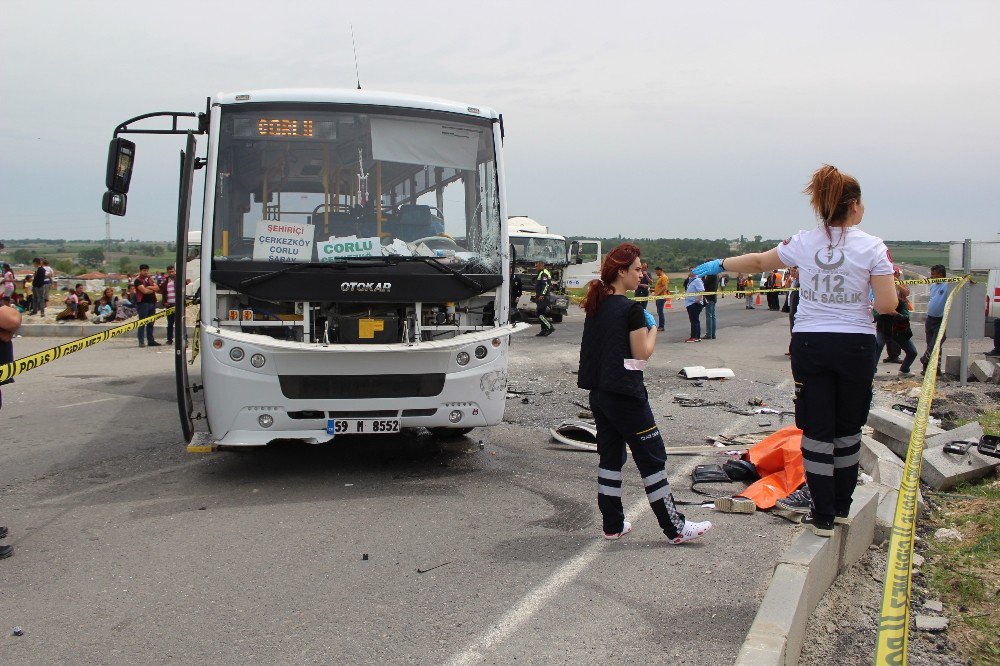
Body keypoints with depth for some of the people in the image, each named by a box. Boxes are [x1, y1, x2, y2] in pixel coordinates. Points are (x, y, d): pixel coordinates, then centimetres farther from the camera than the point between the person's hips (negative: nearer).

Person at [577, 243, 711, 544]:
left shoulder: (595, 307, 8)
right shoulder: (631, 310, -15)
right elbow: (642, 354, -12)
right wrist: (653, 328, 4)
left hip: (598, 393, 8)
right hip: (625, 395, -8)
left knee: (610, 457, 14)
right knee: (652, 459, 0)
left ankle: (612, 525, 19)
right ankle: (675, 528, 7)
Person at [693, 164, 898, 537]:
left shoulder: (803, 243, 0)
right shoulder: (872, 247, -7)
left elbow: (758, 262, 15)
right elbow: (888, 304, -12)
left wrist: (719, 265, 31)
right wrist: (866, 304, 10)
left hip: (809, 343, 1)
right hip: (855, 345, -1)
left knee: (817, 430, 6)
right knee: (848, 430, 15)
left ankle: (823, 516, 10)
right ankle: (841, 507, 27)